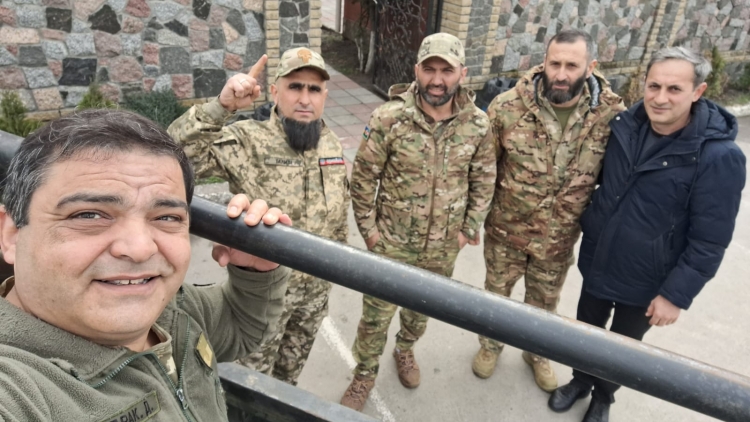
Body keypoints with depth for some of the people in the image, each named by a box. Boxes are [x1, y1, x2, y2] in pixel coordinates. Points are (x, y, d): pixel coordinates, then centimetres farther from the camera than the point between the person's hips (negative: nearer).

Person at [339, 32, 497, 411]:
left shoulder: (478, 124, -8)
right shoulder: (389, 117, -17)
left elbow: (484, 180, 4)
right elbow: (364, 176, -9)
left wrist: (470, 227, 1)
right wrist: (368, 227, -8)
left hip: (443, 244, 3)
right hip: (392, 240, -2)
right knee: (377, 311, 10)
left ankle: (405, 350, 54)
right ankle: (365, 373, 36)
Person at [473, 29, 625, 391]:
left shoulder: (611, 114, -16)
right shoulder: (508, 106, -19)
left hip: (559, 237, 1)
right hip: (506, 228, 0)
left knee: (544, 303, 23)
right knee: (496, 293, 21)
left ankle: (537, 353, 52)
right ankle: (490, 345, 50)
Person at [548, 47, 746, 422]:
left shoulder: (719, 156, -23)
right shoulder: (625, 127, -8)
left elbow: (709, 241, -19)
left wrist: (676, 294, -17)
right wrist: (586, 226, 10)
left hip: (646, 282, -4)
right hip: (597, 263, 4)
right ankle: (580, 381, 50)